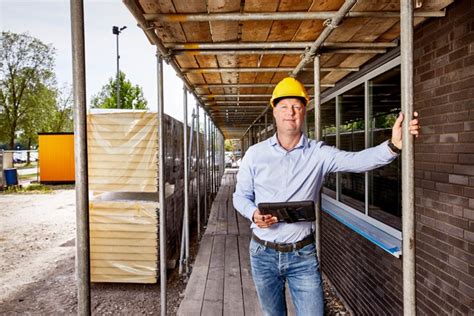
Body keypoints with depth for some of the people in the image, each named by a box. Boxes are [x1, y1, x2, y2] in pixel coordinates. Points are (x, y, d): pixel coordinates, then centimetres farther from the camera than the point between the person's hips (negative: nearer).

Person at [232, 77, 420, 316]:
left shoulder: (318, 153, -6)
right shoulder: (255, 154, -4)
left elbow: (357, 160, -21)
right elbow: (240, 196, 3)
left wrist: (394, 144, -38)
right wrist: (253, 214, -17)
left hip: (302, 254, -1)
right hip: (263, 253, 1)